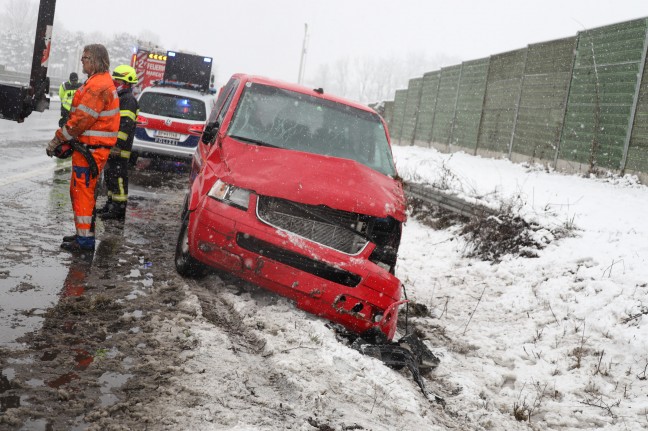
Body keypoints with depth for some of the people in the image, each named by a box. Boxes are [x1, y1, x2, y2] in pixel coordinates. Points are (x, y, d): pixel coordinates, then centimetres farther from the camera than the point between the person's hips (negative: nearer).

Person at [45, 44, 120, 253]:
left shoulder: (98, 85, -17)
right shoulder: (102, 82, 18)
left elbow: (81, 118, -21)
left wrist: (57, 140, -13)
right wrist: (68, 140, 16)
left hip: (91, 148, -11)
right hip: (89, 146, 11)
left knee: (83, 191, -6)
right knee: (79, 190, 18)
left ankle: (85, 240, -2)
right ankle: (84, 234, 27)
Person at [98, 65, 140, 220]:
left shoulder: (128, 101, -12)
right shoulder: (118, 98, 22)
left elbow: (125, 126, -21)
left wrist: (116, 144, -25)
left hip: (119, 148, -11)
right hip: (111, 147, 11)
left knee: (118, 178, -9)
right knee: (110, 176, 17)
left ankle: (119, 209, -6)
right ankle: (111, 204, 26)